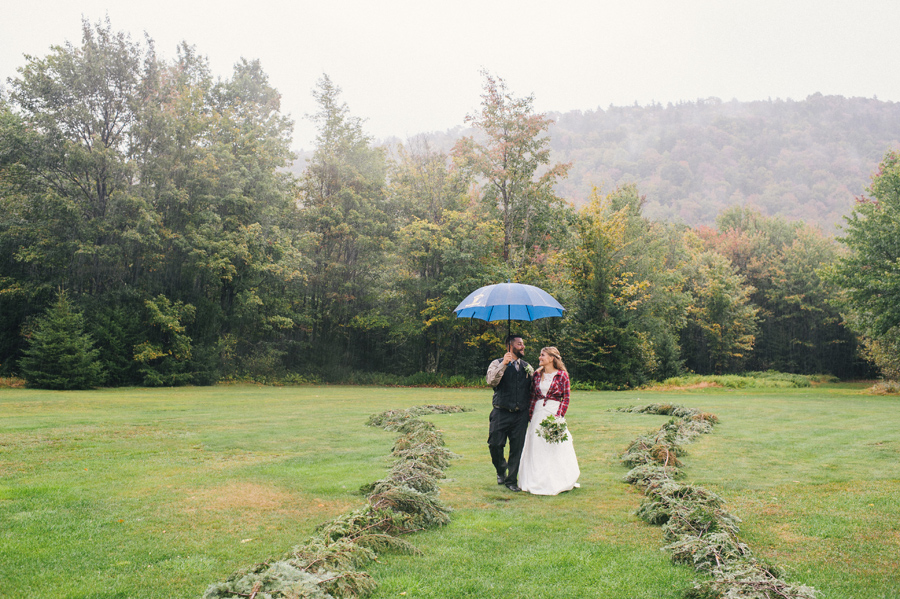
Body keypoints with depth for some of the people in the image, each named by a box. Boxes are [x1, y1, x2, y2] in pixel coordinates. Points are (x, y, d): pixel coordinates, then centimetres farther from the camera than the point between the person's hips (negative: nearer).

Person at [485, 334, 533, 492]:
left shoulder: (527, 367, 16)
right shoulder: (498, 363, 1)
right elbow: (491, 381, -18)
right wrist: (504, 364, -25)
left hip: (521, 415, 4)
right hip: (501, 413, -3)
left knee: (517, 448, 3)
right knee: (495, 444, -5)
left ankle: (512, 480, 15)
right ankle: (501, 470, 24)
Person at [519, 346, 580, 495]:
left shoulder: (562, 375, -2)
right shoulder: (537, 374, 10)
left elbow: (566, 399, -3)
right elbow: (532, 396, 11)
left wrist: (558, 416, -13)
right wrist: (530, 415, 3)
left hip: (554, 414, -4)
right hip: (537, 414, 4)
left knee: (555, 449, -2)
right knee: (536, 449, 4)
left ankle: (556, 483, 9)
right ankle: (537, 482, 13)